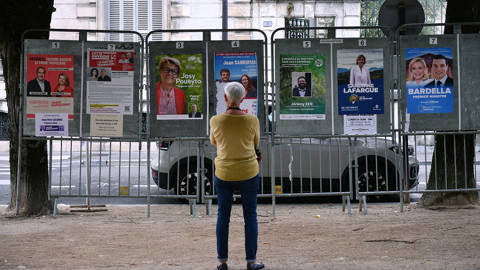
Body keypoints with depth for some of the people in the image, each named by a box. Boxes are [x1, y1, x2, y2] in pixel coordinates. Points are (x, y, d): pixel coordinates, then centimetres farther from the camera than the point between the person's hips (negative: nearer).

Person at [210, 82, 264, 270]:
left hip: (223, 175, 1)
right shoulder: (252, 121, -12)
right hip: (248, 174, -1)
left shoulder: (216, 121, -12)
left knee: (223, 216, 13)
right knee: (250, 216, 11)